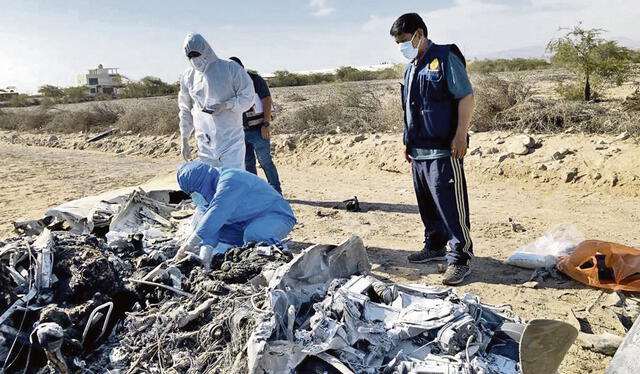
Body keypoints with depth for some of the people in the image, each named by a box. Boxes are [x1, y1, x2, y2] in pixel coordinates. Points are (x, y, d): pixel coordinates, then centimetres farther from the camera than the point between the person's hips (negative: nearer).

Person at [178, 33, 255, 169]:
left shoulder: (230, 68, -2)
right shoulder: (187, 76, 10)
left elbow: (247, 97, -2)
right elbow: (185, 111, 17)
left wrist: (225, 105, -18)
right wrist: (185, 141, 16)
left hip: (231, 140, -3)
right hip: (205, 144, 4)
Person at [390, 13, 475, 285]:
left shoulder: (445, 58, -5)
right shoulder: (410, 68, 18)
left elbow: (466, 97, -10)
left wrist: (460, 135, -18)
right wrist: (408, 142, 21)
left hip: (444, 150, -8)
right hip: (418, 150, 9)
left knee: (450, 205, -8)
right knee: (426, 203, 16)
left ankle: (459, 258, 0)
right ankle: (435, 246, 31)